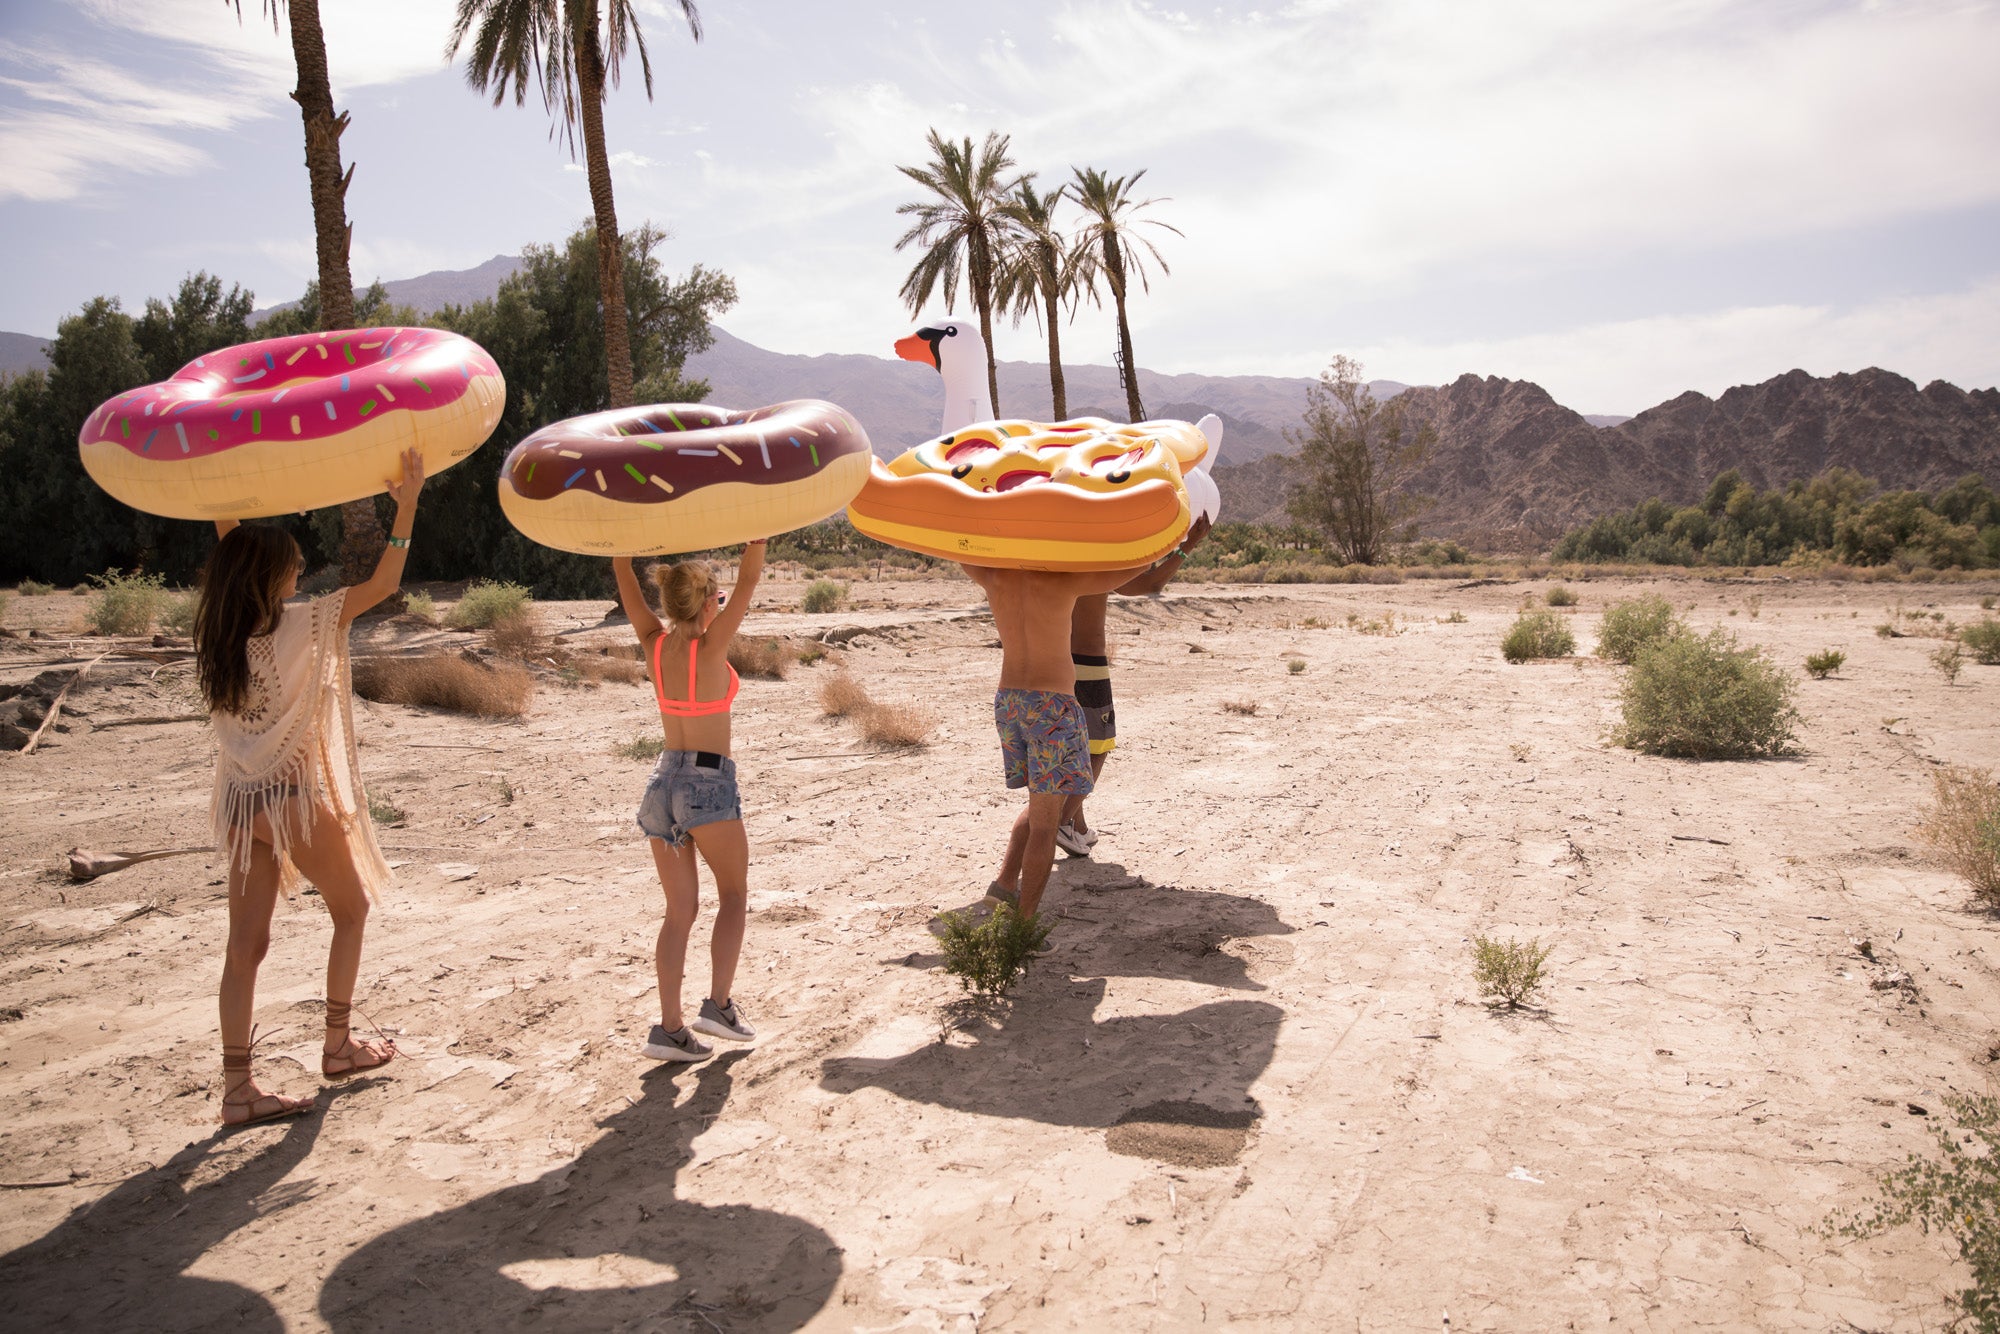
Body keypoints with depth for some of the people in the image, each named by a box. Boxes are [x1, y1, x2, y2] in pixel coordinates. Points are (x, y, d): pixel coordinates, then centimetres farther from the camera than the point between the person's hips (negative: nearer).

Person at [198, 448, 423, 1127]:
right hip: (294, 798, -6)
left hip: (240, 802, 6)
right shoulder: (299, 625, -14)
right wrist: (407, 503, -15)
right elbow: (383, 584, -15)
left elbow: (230, 552, 19)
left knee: (246, 943, 7)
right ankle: (338, 1046, 24)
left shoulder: (219, 629, 2)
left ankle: (238, 1087, 9)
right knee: (351, 909, 16)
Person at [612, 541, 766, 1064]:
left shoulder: (654, 644, 2)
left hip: (664, 781, 6)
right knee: (734, 893, 13)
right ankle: (719, 1004, 3)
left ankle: (670, 1026, 7)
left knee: (680, 910, 10)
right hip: (708, 784, -5)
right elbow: (749, 581, -13)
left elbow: (626, 583, 12)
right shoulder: (710, 647, -12)